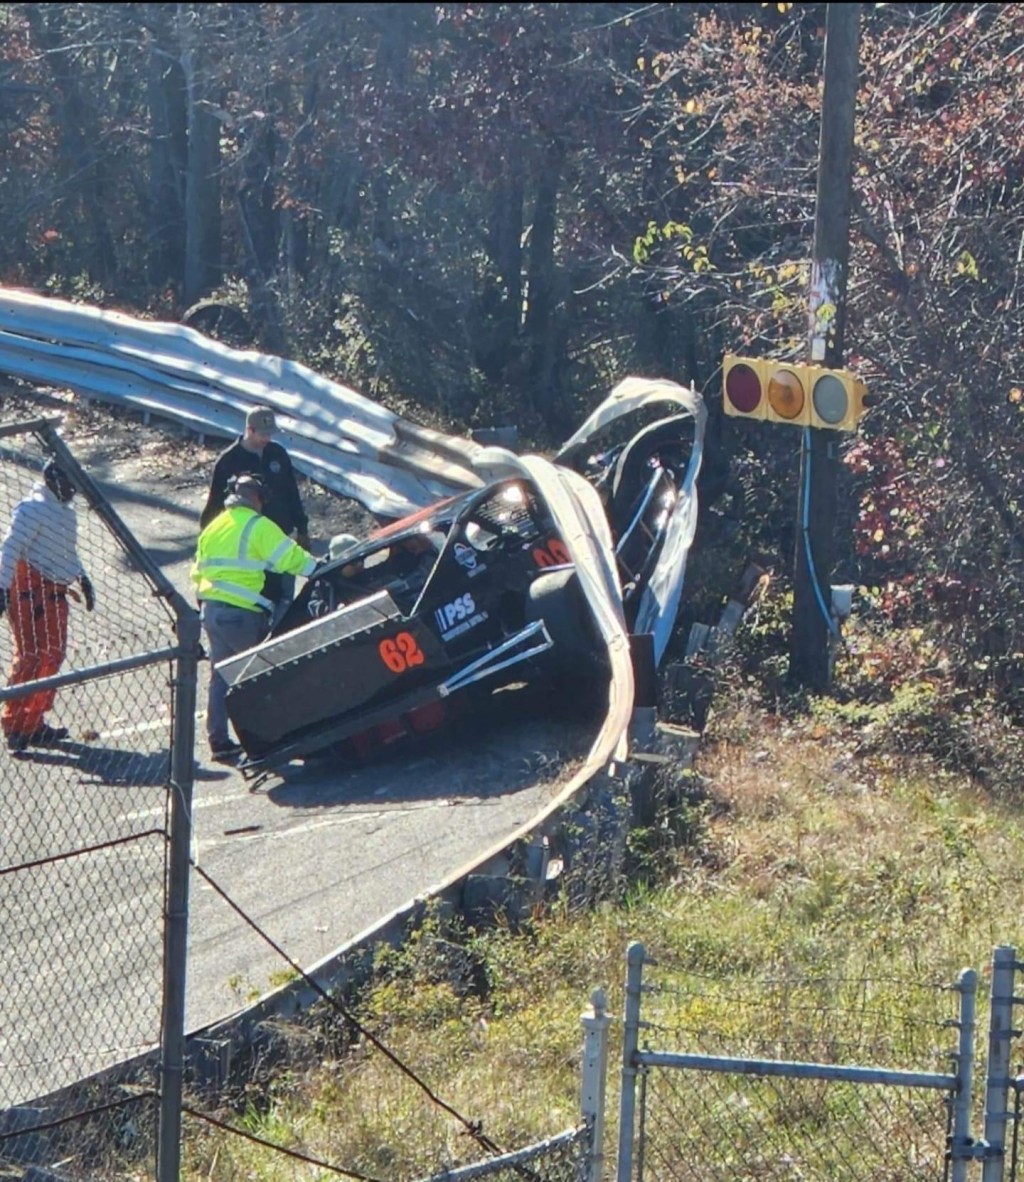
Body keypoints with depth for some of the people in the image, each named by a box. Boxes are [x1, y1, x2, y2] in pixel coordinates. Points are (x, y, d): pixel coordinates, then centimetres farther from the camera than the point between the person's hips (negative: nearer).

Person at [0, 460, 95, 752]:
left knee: (53, 656, 10)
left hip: (55, 592, 9)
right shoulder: (34, 508, -12)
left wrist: (83, 579, 24)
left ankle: (34, 722, 18)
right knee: (29, 657, -10)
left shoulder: (67, 513, 17)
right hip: (28, 589, -9)